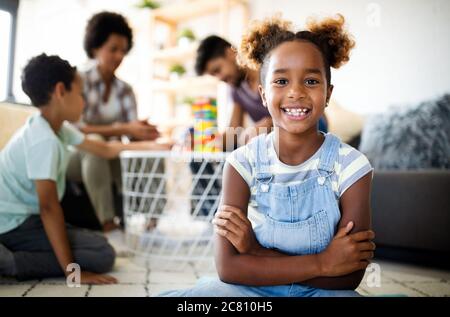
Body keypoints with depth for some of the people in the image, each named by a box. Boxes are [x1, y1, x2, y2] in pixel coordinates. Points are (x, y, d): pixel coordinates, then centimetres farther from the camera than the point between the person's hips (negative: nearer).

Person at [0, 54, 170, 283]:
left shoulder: (57, 127, 6)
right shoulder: (44, 140, -23)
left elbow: (104, 149, 17)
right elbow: (49, 206, -26)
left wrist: (150, 146, 20)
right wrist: (71, 270, -25)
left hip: (23, 216, 10)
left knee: (94, 240, 17)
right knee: (102, 255, -14)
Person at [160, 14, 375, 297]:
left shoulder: (351, 166, -12)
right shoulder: (243, 162, -11)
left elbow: (348, 276, -13)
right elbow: (228, 267, -16)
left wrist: (256, 251, -19)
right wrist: (321, 262, -23)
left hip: (322, 291, 0)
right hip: (249, 288, 1)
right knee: (173, 297, -24)